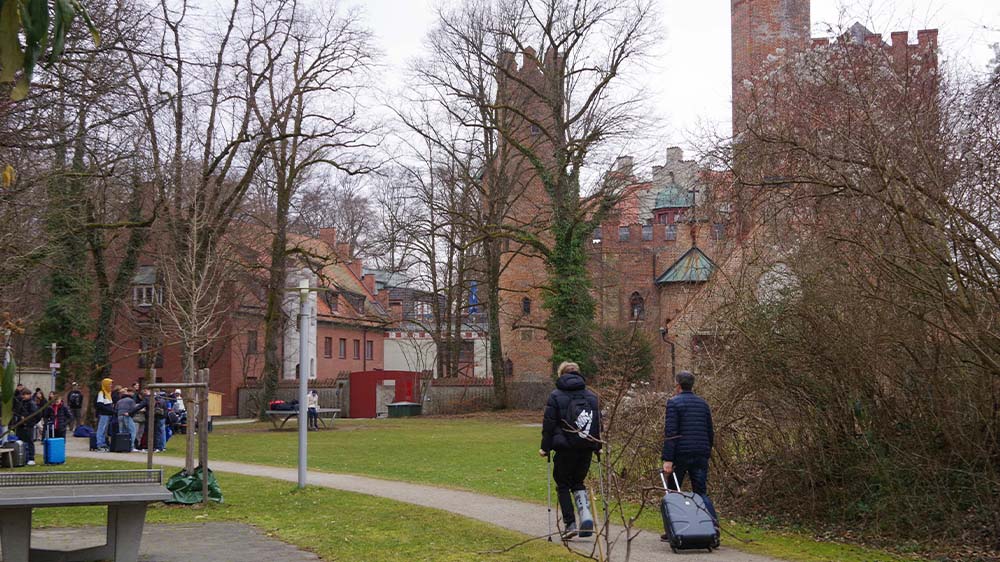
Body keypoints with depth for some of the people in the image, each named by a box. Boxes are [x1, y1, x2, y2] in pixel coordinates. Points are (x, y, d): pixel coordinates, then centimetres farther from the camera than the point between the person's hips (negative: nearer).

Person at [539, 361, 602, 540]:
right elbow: (598, 423, 11)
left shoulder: (556, 396, -4)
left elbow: (549, 424, -6)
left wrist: (545, 447, 0)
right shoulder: (591, 396, 9)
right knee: (578, 482, 18)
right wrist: (597, 446, 18)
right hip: (587, 448, 4)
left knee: (563, 485, 9)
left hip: (565, 449, -4)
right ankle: (586, 516, -4)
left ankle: (570, 524, 2)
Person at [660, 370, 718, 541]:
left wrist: (667, 459, -15)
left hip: (680, 454, -4)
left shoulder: (674, 403, -5)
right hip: (701, 455, 5)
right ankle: (713, 524, -15)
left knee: (672, 493, 9)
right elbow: (710, 432, 16)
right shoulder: (703, 403, 14)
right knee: (701, 492, 6)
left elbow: (670, 432, -13)